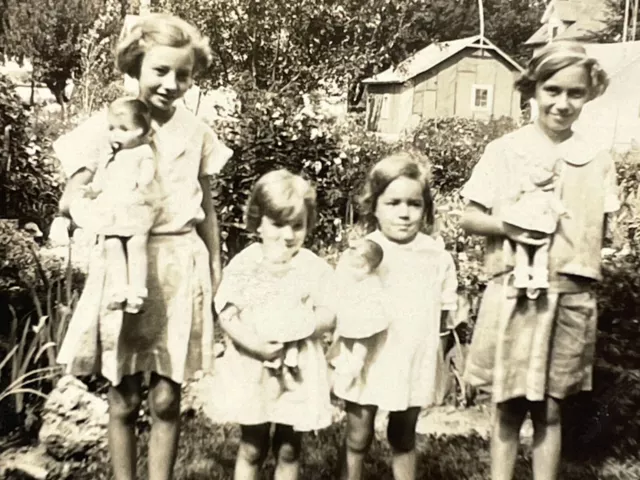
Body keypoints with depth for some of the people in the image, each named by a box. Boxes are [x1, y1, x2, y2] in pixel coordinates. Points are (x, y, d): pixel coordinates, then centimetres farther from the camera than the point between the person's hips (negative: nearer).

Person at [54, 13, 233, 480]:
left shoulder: (196, 131, 5)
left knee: (167, 398, 8)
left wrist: (216, 270, 12)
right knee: (124, 398, 8)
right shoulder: (106, 125, -2)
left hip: (181, 269, 2)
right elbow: (71, 199, 1)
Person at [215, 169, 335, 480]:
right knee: (252, 448, 11)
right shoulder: (243, 265, -5)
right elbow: (226, 316, -8)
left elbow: (330, 316, -2)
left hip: (299, 369, 1)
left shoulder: (315, 268, -2)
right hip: (253, 368, -1)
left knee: (289, 449, 14)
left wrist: (308, 323, -22)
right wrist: (253, 343, -22)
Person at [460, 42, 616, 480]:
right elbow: (469, 219, -1)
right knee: (508, 406, 8)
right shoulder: (504, 151, -2)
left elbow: (599, 233, 9)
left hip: (570, 299, 2)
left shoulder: (598, 162, 3)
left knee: (549, 409, 12)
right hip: (513, 296, -1)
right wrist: (508, 225, -18)